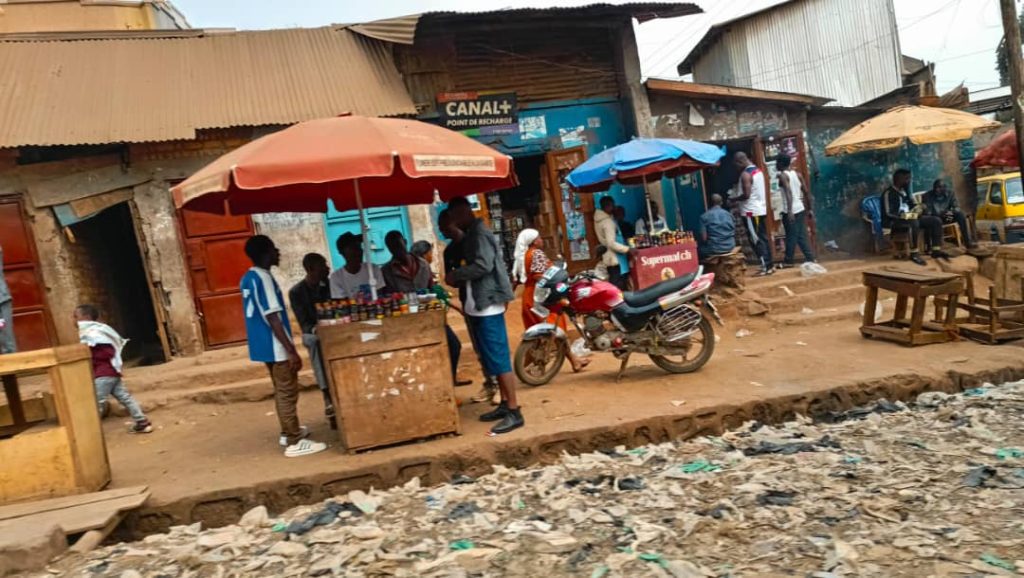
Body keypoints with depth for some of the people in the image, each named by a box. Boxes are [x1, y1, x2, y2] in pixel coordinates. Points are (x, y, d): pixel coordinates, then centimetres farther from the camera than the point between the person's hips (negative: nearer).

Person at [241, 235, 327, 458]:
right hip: (275, 345, -10)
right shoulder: (263, 278, -19)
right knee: (288, 392, -3)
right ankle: (295, 442, 2)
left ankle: (288, 431, 33)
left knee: (281, 390, 21)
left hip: (262, 344, 10)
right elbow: (272, 318, -23)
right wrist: (291, 350, -23)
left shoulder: (248, 278, 11)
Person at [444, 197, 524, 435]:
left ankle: (514, 412, -6)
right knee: (493, 359, 14)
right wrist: (458, 280, 6)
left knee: (499, 359, -9)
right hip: (480, 304, 11)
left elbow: (483, 265, -24)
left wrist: (455, 275, -13)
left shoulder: (479, 233, -13)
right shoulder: (472, 234, 18)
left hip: (487, 304, -11)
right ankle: (505, 405, 23)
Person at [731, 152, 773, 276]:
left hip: (751, 211, -9)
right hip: (761, 209, 9)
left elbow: (746, 195, -21)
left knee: (756, 240, -5)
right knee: (763, 238, 12)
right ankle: (770, 265, 15)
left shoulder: (745, 174, -17)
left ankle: (766, 267, -6)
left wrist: (734, 200, -5)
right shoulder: (758, 170, 13)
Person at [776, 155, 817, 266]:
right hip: (800, 209, 7)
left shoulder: (783, 175, -9)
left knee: (791, 236, 1)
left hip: (790, 211, -7)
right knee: (802, 236, 11)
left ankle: (788, 261, 9)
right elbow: (806, 191, 10)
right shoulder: (798, 174, 11)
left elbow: (789, 193, -21)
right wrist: (808, 208, 17)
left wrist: (789, 211, -25)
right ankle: (810, 258, 11)